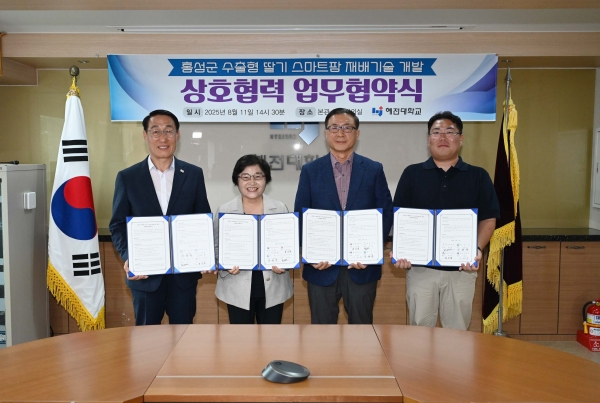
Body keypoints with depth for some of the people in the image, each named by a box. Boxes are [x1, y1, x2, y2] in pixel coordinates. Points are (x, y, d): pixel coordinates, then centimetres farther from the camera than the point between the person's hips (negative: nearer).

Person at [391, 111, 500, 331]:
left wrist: (478, 249, -15)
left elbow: (488, 219, 3)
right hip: (420, 267, 0)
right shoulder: (412, 174, 5)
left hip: (461, 269, 0)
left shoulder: (478, 176, 5)